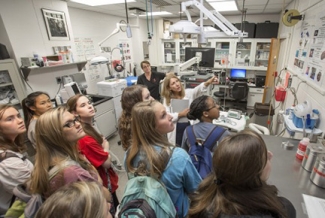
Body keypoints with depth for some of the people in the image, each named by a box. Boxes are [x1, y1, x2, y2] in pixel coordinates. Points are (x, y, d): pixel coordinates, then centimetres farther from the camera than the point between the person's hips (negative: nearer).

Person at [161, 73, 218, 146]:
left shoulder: (188, 93, 1)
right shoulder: (167, 99, 1)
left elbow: (198, 90, -20)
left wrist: (207, 83, -39)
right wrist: (180, 114, -19)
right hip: (176, 132, 0)